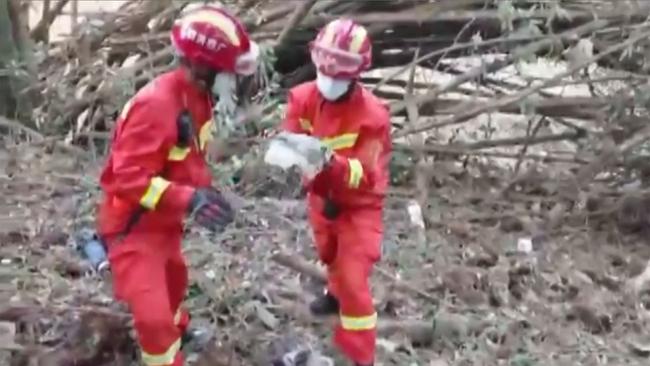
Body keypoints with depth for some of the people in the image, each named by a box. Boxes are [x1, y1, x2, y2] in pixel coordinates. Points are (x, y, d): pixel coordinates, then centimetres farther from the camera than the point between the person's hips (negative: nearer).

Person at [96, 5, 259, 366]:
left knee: (174, 277, 33)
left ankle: (178, 328, 62)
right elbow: (128, 178, -35)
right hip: (134, 225, -10)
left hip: (164, 220, 10)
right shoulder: (156, 104, -32)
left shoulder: (198, 96, -2)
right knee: (153, 317, -13)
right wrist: (188, 200, -41)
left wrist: (205, 191, 0)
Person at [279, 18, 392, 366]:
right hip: (321, 196, 5)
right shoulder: (304, 97, -15)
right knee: (330, 256, 31)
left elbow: (367, 175, -30)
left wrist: (333, 163, -49)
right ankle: (337, 293, 64)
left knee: (354, 280, -9)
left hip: (358, 206, -5)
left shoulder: (372, 114, -29)